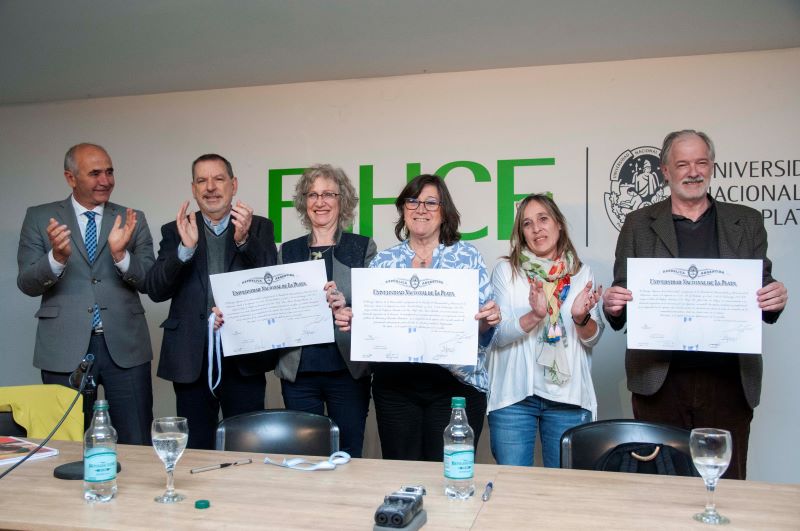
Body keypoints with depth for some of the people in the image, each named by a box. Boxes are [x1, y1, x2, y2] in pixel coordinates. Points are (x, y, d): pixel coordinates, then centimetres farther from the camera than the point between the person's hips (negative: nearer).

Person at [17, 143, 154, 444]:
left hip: (124, 347, 1)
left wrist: (120, 253, -18)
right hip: (65, 350, 0)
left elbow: (149, 283, 1)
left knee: (138, 448, 3)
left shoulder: (132, 220, 8)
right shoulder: (39, 218, 6)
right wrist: (57, 257, -20)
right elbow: (27, 284, -1)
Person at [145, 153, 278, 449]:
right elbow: (156, 290, -2)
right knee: (195, 450, 10)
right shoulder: (175, 231, 8)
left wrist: (244, 240, -20)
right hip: (191, 359, 1)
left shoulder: (259, 228, 6)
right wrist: (186, 248, -18)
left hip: (244, 358, -1)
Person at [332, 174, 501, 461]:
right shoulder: (383, 260, 8)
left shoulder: (468, 257, 4)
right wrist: (347, 319, -11)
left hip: (456, 382, -1)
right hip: (395, 384, 2)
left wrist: (488, 320, -19)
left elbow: (483, 324, 2)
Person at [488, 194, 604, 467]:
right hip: (514, 395, -1)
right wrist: (534, 316, -24)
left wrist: (581, 317, -17)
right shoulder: (506, 270, 1)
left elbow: (593, 338, 4)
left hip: (569, 397, 2)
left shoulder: (581, 273, 6)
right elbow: (498, 334, -7)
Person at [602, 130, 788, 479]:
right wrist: (613, 305, -16)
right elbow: (622, 292, 6)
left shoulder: (746, 222, 10)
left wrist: (775, 300, -12)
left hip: (729, 379, 1)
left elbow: (762, 291, 10)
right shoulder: (639, 224, 7)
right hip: (659, 380, 0)